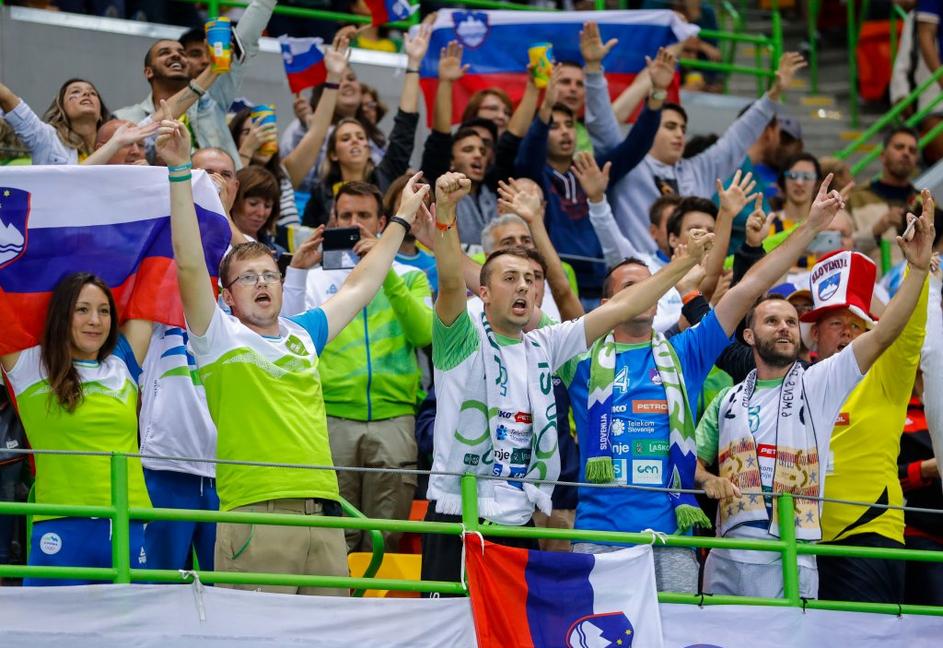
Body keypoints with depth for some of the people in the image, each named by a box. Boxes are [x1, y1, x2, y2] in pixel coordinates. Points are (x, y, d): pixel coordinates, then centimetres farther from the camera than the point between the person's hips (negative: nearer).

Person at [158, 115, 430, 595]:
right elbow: (189, 264, -6)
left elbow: (359, 287, 34)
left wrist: (401, 220, 43)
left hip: (323, 514, 6)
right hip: (254, 515, -6)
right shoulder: (220, 338, 6)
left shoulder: (302, 335, 21)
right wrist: (180, 171, -12)